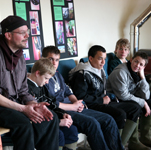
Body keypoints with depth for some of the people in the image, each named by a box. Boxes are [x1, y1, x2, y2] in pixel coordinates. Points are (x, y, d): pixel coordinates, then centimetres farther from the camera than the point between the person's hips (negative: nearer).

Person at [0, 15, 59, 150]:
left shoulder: (20, 57, 11)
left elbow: (23, 91, 13)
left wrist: (33, 104, -9)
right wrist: (22, 108, -21)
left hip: (15, 103, 8)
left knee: (51, 118, -3)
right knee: (24, 123, -32)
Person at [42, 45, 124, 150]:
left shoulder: (57, 75, 20)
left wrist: (77, 102, 1)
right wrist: (73, 106, -11)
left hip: (74, 108, 9)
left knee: (109, 120, 0)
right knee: (92, 123, -32)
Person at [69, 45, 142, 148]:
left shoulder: (100, 70, 16)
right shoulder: (82, 74, -12)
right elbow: (80, 97, -20)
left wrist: (111, 96, 9)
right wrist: (102, 100, -14)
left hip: (104, 102, 10)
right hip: (92, 106, -10)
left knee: (135, 107, 3)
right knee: (120, 114, -30)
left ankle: (122, 143, -2)